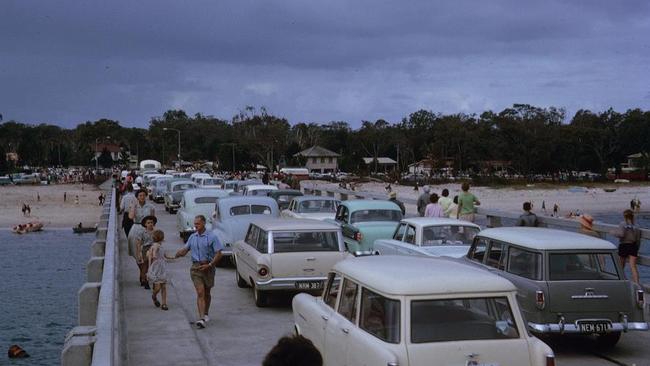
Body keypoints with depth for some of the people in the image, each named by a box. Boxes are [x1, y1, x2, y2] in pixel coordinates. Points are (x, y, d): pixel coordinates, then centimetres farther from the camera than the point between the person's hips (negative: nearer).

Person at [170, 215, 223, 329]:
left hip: (208, 267, -2)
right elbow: (184, 250, 12)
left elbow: (218, 254, -8)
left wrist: (209, 265, -17)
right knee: (200, 293, -9)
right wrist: (174, 256, -7)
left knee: (207, 293, 13)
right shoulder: (192, 237, 9)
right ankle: (202, 318, -17)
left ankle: (206, 314, 34)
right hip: (196, 267, 2)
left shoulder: (211, 237, -6)